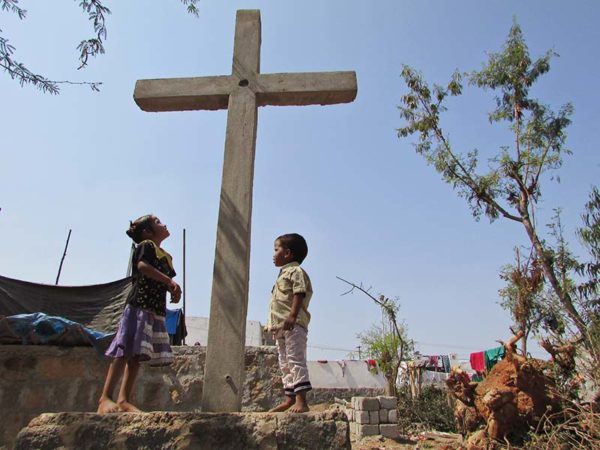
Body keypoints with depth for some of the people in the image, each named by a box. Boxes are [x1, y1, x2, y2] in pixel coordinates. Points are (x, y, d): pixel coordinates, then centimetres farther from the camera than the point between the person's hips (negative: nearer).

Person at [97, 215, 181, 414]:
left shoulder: (166, 256, 24)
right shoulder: (146, 245, 1)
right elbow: (143, 265, -18)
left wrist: (174, 291, 2)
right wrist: (170, 281, -24)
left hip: (157, 309, 8)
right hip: (139, 305, -8)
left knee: (136, 354, 5)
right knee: (125, 351, -12)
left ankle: (124, 400, 6)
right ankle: (105, 398, -10)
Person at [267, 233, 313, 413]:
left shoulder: (296, 271, -5)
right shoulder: (284, 274, 25)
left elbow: (299, 294, -19)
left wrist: (292, 315, -30)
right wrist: (272, 324, 23)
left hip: (293, 324, -11)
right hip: (280, 326, 11)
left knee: (296, 360, -13)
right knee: (285, 364, 13)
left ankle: (301, 401, -13)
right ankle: (289, 398, 21)